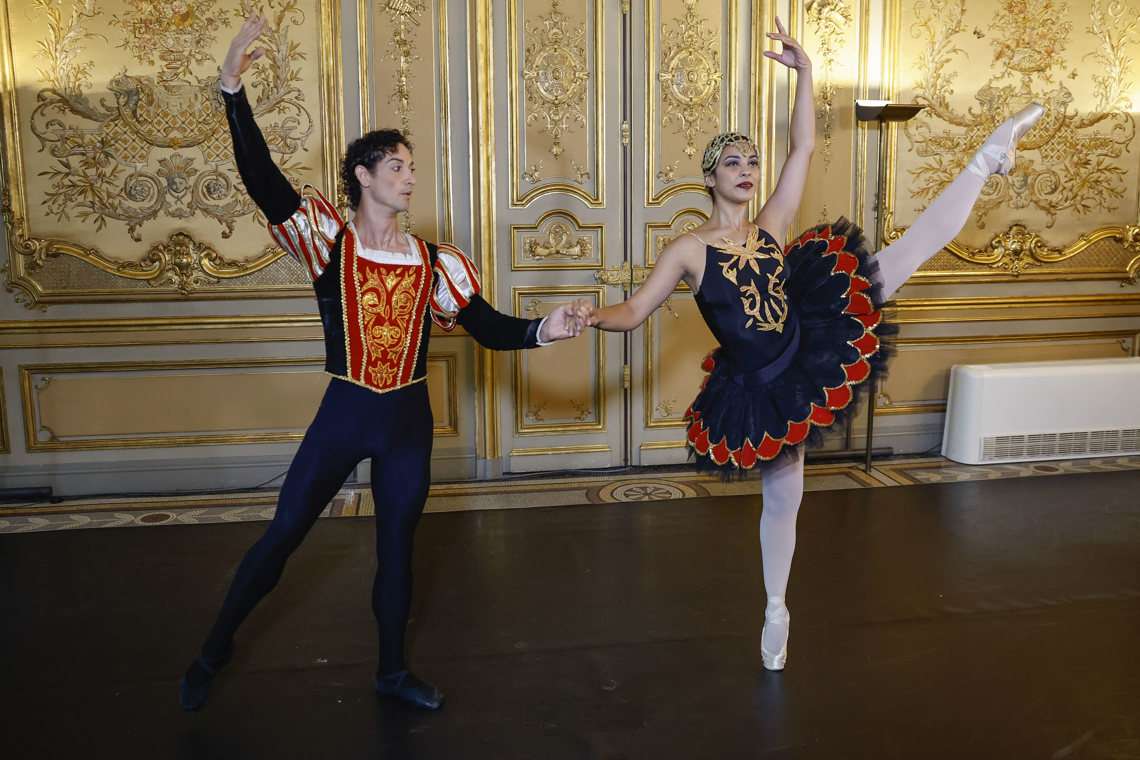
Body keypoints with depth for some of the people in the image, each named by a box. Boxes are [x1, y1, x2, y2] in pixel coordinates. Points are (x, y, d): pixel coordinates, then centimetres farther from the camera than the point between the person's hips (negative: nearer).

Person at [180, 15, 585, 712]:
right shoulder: (329, 240, -6)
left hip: (409, 419, 3)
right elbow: (262, 180, -18)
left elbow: (488, 329, -1)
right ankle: (216, 648, 30)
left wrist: (543, 330, -19)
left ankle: (394, 670, 32)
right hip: (344, 413, -2)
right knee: (283, 534, 7)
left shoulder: (432, 261, 1)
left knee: (397, 544, 14)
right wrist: (234, 89, -25)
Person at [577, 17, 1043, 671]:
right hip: (763, 389, -2)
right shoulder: (689, 250, -9)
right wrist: (595, 316, -29)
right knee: (783, 499, 13)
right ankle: (777, 612, 34)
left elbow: (804, 149, -7)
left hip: (811, 349, 3)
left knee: (913, 248, -8)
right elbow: (634, 314, -8)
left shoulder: (773, 227, -1)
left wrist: (804, 71, -14)